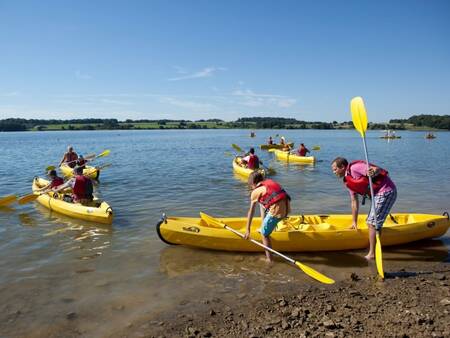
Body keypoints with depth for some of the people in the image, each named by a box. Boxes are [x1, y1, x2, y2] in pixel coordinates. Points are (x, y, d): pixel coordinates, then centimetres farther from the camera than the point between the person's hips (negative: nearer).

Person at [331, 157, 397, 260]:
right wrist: (354, 222, 19)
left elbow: (377, 169, -24)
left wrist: (373, 172, -49)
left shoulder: (354, 168, -14)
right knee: (370, 222, 19)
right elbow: (354, 202, 17)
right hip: (380, 194, 10)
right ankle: (376, 249, 32)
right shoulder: (348, 181, 13)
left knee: (372, 223, -9)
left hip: (386, 191, -10)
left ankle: (372, 254, -2)